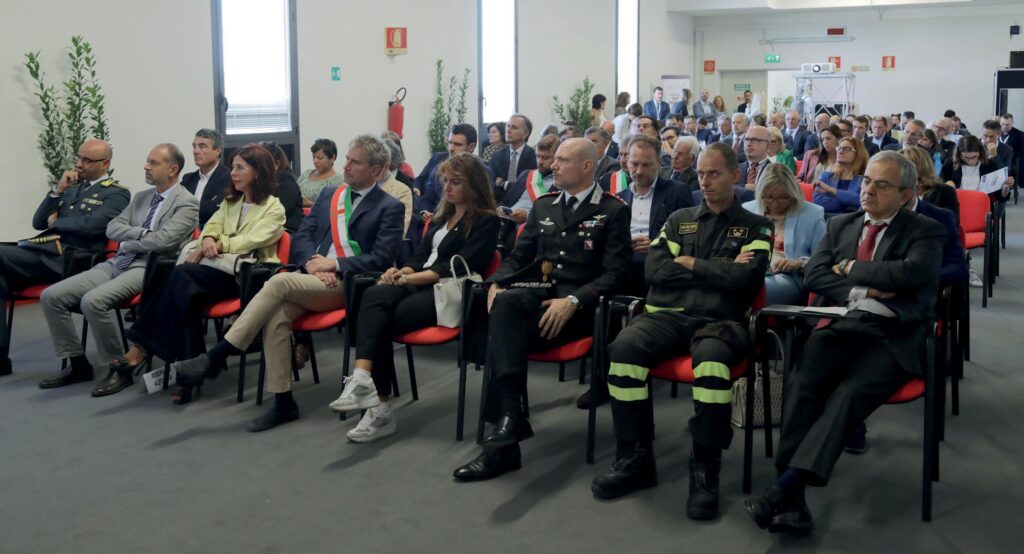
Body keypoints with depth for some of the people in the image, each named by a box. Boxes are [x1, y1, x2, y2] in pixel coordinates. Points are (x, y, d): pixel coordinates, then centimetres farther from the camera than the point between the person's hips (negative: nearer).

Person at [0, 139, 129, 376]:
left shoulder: (116, 193, 3)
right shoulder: (72, 186, 25)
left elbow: (91, 226, -14)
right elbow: (38, 223, 21)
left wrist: (56, 222, 2)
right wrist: (58, 190, 8)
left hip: (65, 259, -7)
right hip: (41, 250, 7)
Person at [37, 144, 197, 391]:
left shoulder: (187, 203, -5)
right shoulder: (141, 197, 20)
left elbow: (162, 241, -18)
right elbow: (112, 228, 11)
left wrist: (128, 242, -2)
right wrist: (143, 233, -6)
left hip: (147, 269, -8)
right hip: (116, 264, 8)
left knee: (93, 301, -32)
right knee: (51, 296, -6)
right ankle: (77, 364, 5)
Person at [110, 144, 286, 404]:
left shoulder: (274, 208, 4)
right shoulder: (230, 201, 26)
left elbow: (251, 241, -11)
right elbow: (213, 225, 13)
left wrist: (217, 245, -17)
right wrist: (208, 239, -10)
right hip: (221, 267, 6)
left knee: (183, 274, -30)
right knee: (186, 289, -31)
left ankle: (140, 350, -29)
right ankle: (187, 375, -35)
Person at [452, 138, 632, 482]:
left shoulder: (613, 211, 3)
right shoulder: (543, 206, 21)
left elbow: (614, 275, -5)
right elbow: (519, 256, 20)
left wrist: (573, 301, -21)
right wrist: (496, 283, -3)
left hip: (581, 305, -4)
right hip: (537, 296, 4)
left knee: (504, 324, -32)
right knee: (506, 302, -34)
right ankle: (509, 417, -41)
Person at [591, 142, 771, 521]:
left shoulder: (755, 227, 14)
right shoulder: (679, 220, 23)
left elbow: (745, 278, -5)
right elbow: (654, 270, 7)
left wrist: (690, 264, 3)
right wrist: (718, 271, 2)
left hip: (719, 319, -3)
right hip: (668, 314, 3)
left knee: (712, 357, -39)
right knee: (624, 347, -30)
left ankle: (705, 469, -27)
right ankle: (635, 459, -20)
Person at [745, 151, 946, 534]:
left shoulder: (925, 232, 8)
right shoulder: (840, 225, 22)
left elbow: (914, 272, -13)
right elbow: (813, 275, 10)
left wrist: (851, 268, -3)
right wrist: (860, 293, -6)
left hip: (893, 336, -3)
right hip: (842, 326, 3)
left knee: (849, 393, -32)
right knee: (800, 383, -28)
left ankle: (785, 486, -41)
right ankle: (792, 501, -34)